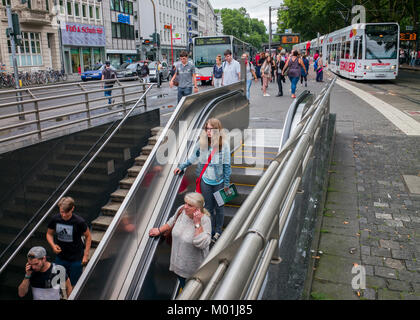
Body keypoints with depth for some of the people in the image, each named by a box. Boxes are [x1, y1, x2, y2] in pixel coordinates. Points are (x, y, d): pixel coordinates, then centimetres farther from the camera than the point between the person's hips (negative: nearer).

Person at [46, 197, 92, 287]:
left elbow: (88, 236, -7)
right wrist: (53, 245, -14)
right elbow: (49, 234, 6)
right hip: (60, 258, 3)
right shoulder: (55, 219, -11)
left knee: (74, 285, 8)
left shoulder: (79, 222, -21)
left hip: (76, 259, -3)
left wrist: (86, 255, -8)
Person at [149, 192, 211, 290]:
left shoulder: (204, 220, -28)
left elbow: (202, 244, -39)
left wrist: (197, 224, -39)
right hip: (178, 261, 5)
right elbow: (172, 221, 10)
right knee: (183, 285, 30)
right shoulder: (181, 210, -13)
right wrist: (159, 230, 10)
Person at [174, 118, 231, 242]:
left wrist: (226, 183, -4)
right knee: (209, 207, 14)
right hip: (206, 180, 2)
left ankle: (218, 231, 31)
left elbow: (226, 165, -7)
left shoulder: (224, 144, -13)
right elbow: (193, 157, 10)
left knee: (219, 207, 12)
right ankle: (210, 231, 30)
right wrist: (181, 166, 8)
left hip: (219, 181, -2)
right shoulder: (202, 143, -6)